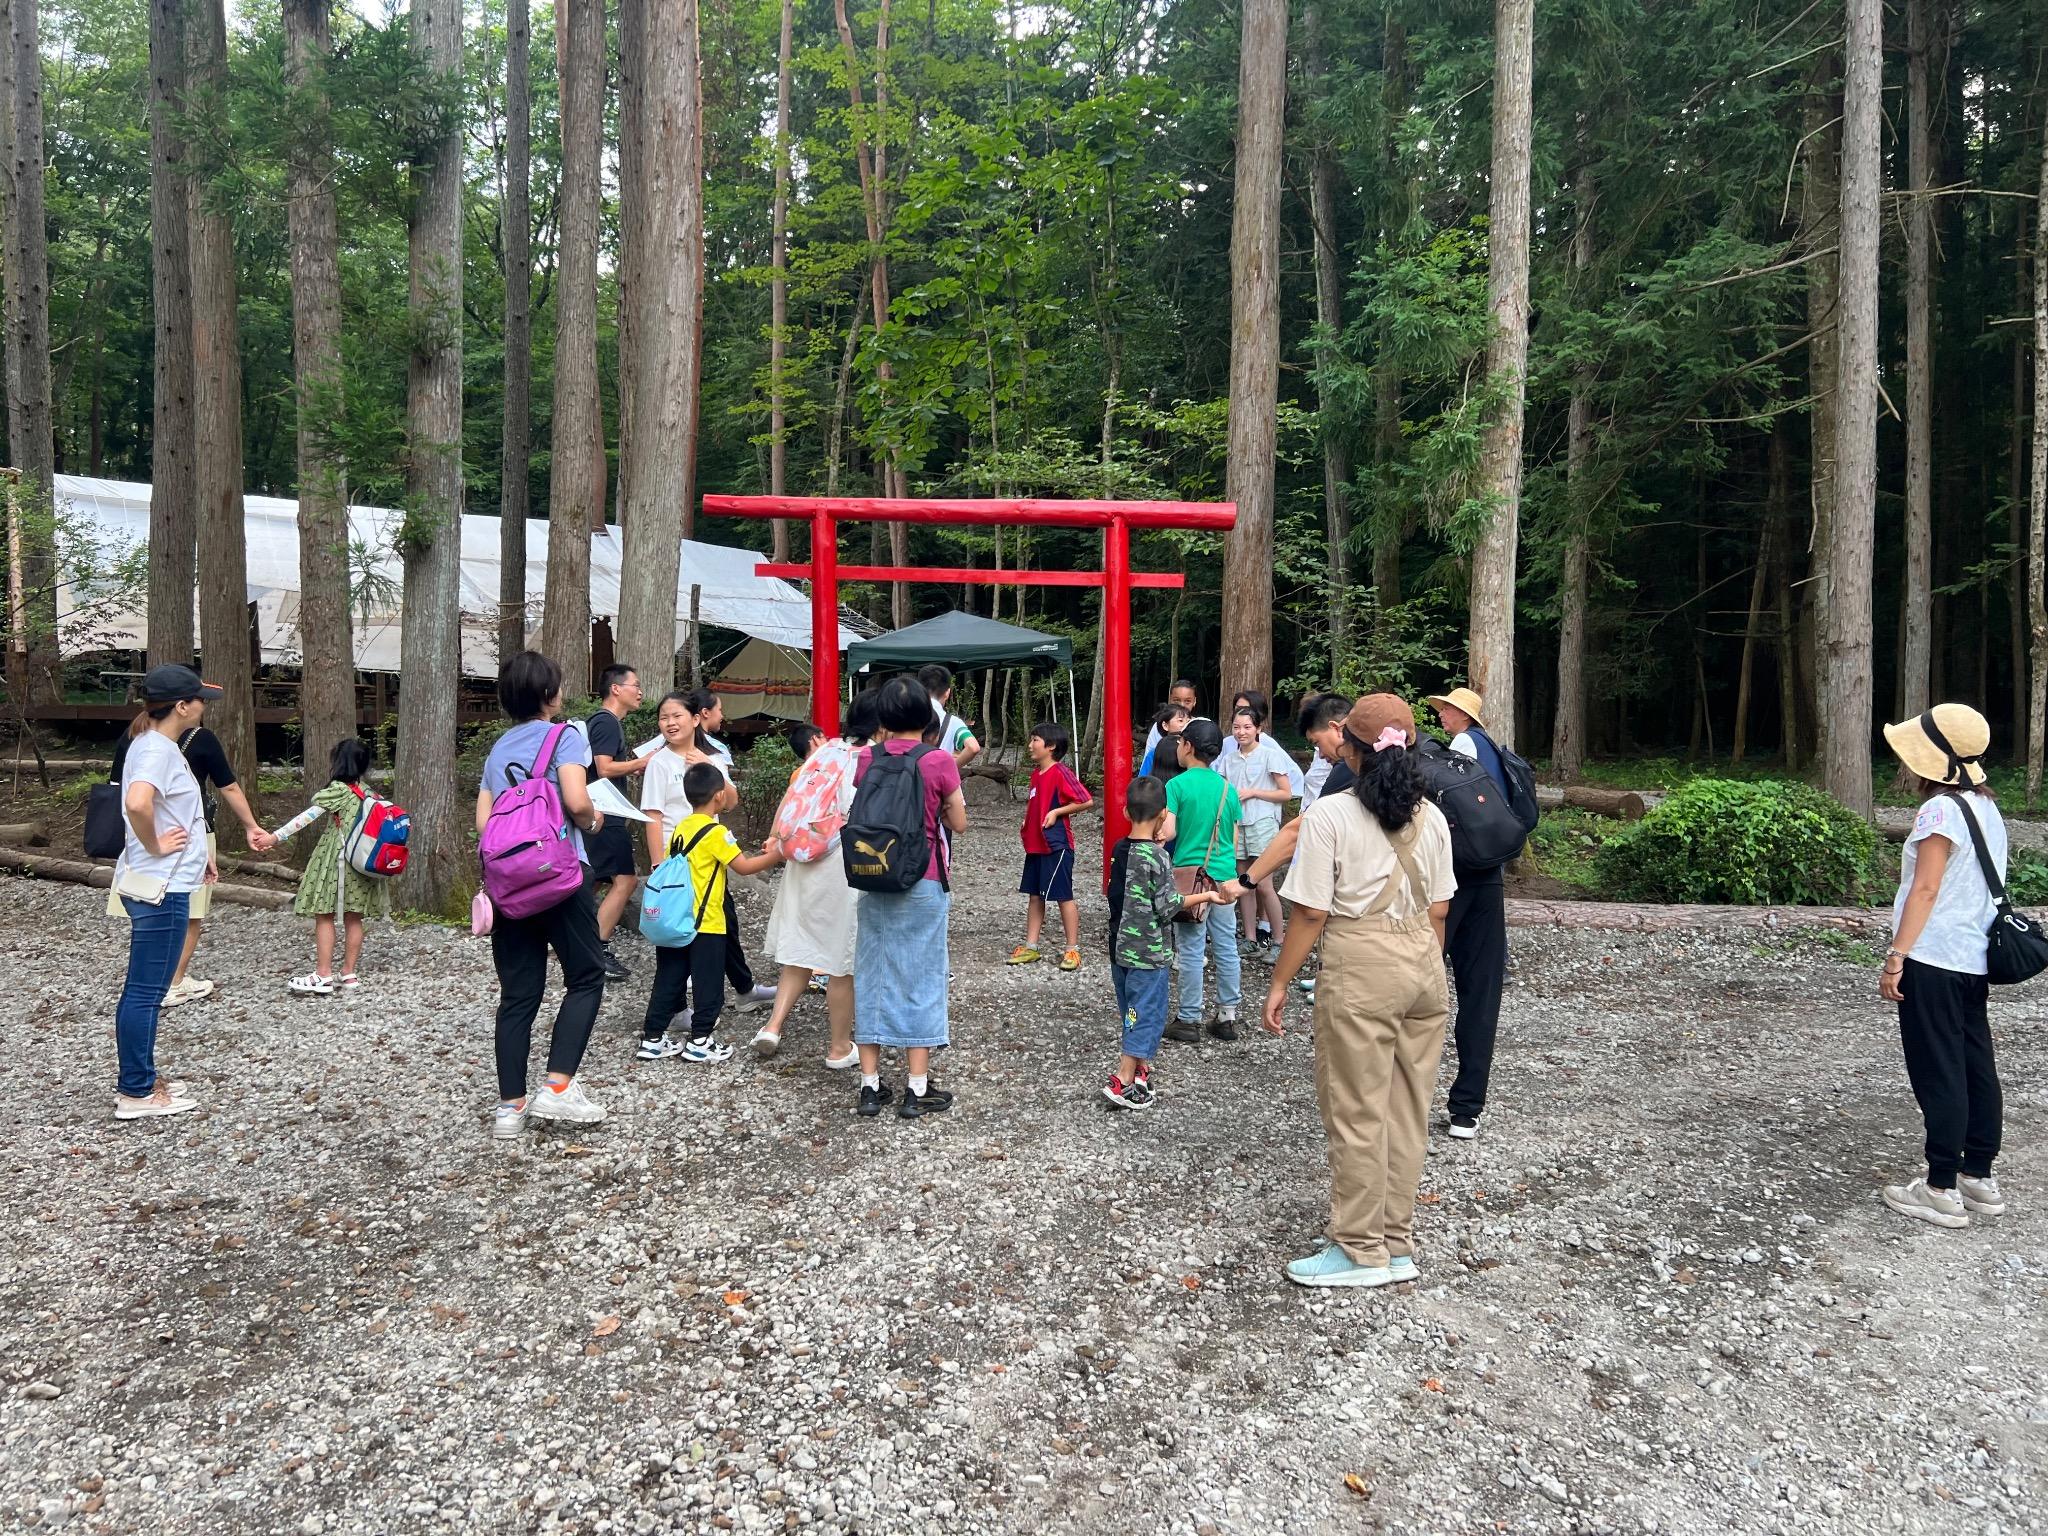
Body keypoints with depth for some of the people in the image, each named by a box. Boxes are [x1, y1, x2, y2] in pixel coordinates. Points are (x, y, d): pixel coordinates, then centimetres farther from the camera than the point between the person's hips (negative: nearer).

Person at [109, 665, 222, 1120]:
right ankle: (137, 1093, 7)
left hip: (157, 884, 10)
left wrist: (197, 852, 18)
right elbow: (137, 803, -37)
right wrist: (154, 847, -21)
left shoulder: (153, 745, 12)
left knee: (143, 989, 17)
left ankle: (138, 1081, 27)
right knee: (146, 992, -2)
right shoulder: (158, 749, -18)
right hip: (161, 888, -10)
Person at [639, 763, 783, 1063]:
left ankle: (652, 1038, 17)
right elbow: (744, 866, -13)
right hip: (705, 924, -7)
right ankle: (699, 1041, 9)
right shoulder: (715, 832, -14)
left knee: (669, 981, 13)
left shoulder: (681, 828, 9)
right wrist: (778, 854, -5)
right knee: (708, 985, 5)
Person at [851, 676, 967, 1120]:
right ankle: (917, 1089, 9)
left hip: (873, 881, 3)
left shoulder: (866, 759, -2)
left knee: (872, 974, 11)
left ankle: (870, 1086, 15)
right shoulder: (939, 762, -11)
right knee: (920, 977, 5)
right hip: (923, 884, -3)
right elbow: (958, 823, -3)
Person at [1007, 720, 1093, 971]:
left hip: (1056, 845, -9)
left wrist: (1056, 812, -18)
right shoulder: (1036, 773, 11)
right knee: (1034, 895, 12)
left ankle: (1073, 950, 8)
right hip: (1035, 845, 9)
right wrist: (1027, 821, 9)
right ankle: (1030, 947, 19)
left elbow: (1086, 800, -20)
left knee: (1063, 896, 0)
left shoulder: (1061, 772, -15)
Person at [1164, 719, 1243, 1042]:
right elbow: (1234, 841, 11)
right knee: (1227, 947, 9)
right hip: (1224, 876, 5)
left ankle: (1189, 1020, 8)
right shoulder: (1227, 788, 7)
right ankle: (1227, 1017, 16)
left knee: (1191, 951, 2)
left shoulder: (1177, 785, -9)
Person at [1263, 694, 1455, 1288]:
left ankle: (1362, 1250, 16)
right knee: (1406, 1110, 14)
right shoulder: (1430, 816, 5)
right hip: (1424, 963, 6)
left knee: (1356, 1112, 6)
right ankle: (1396, 1244, 25)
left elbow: (1311, 913, -13)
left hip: (1361, 969, -6)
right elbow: (1438, 910, 9)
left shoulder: (1330, 813, -12)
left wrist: (1279, 983, -4)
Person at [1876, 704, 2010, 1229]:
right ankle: (1980, 1176, 22)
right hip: (1974, 959, 9)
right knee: (1976, 1068, 14)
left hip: (1934, 960, -9)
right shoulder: (1986, 806, 10)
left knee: (1938, 1074, -2)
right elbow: (1981, 886, 15)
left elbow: (1925, 889, -19)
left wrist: (1895, 957, -17)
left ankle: (1942, 1189, 4)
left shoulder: (1941, 808, -16)